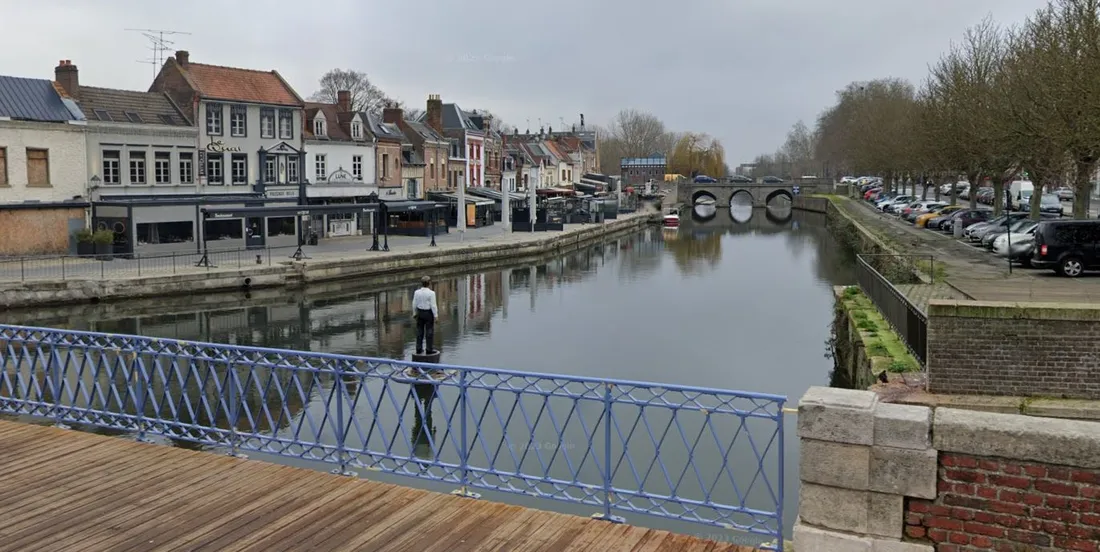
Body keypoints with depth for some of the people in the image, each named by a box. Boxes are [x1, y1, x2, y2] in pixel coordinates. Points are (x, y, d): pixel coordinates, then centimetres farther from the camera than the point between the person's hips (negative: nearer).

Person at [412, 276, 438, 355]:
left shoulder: (417, 292, -2)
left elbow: (414, 304, 4)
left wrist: (415, 313, 17)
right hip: (428, 313, -5)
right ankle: (429, 349, 5)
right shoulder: (431, 293, -16)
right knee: (429, 331, 3)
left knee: (419, 331, 13)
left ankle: (419, 349, 18)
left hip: (420, 313, 5)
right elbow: (433, 305, -15)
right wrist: (436, 315, -7)